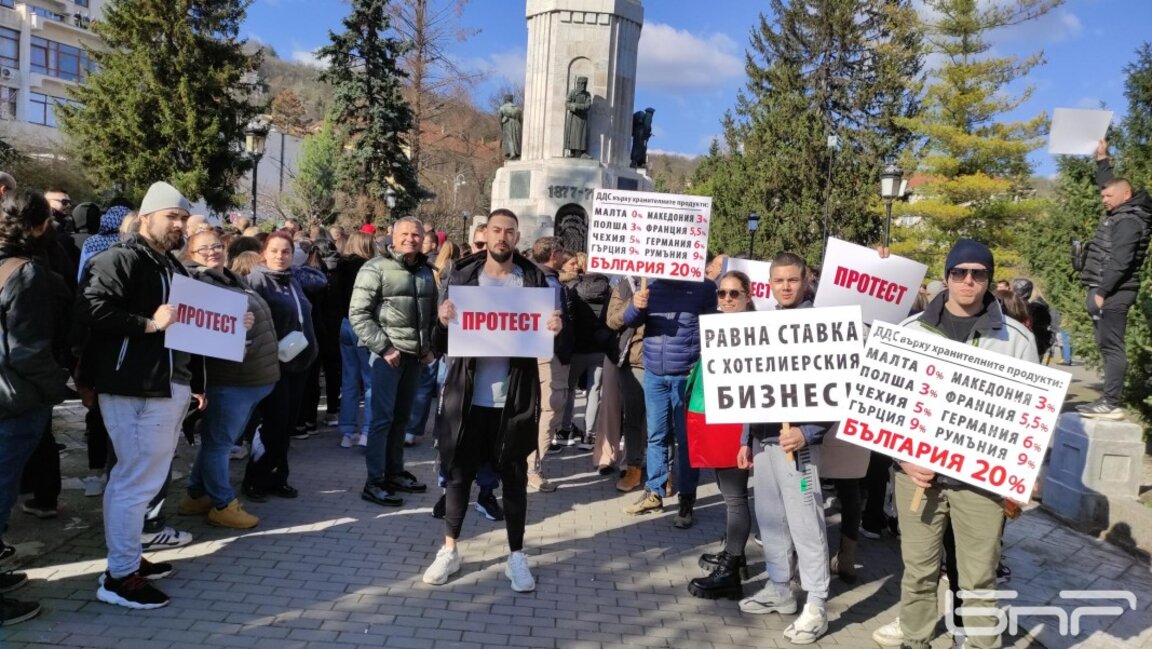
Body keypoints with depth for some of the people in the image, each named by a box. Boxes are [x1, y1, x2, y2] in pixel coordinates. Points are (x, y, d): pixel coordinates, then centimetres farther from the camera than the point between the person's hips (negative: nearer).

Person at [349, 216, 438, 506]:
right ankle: (374, 482, 3)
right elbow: (358, 314, -12)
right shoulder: (376, 268, -8)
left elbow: (432, 313, 20)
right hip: (388, 355, -6)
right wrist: (383, 347, -16)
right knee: (382, 417, -4)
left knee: (401, 417, 14)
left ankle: (394, 472, 25)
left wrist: (430, 347, 9)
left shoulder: (426, 271, 12)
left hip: (415, 355, 6)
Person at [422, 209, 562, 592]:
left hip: (514, 397, 0)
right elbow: (440, 345, 1)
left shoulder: (534, 279, 2)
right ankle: (449, 551, 24)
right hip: (467, 395, 1)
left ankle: (516, 556, 21)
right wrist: (442, 321, -21)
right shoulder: (462, 276, 3)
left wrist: (556, 330, -16)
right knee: (459, 473, 9)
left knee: (514, 476, 9)